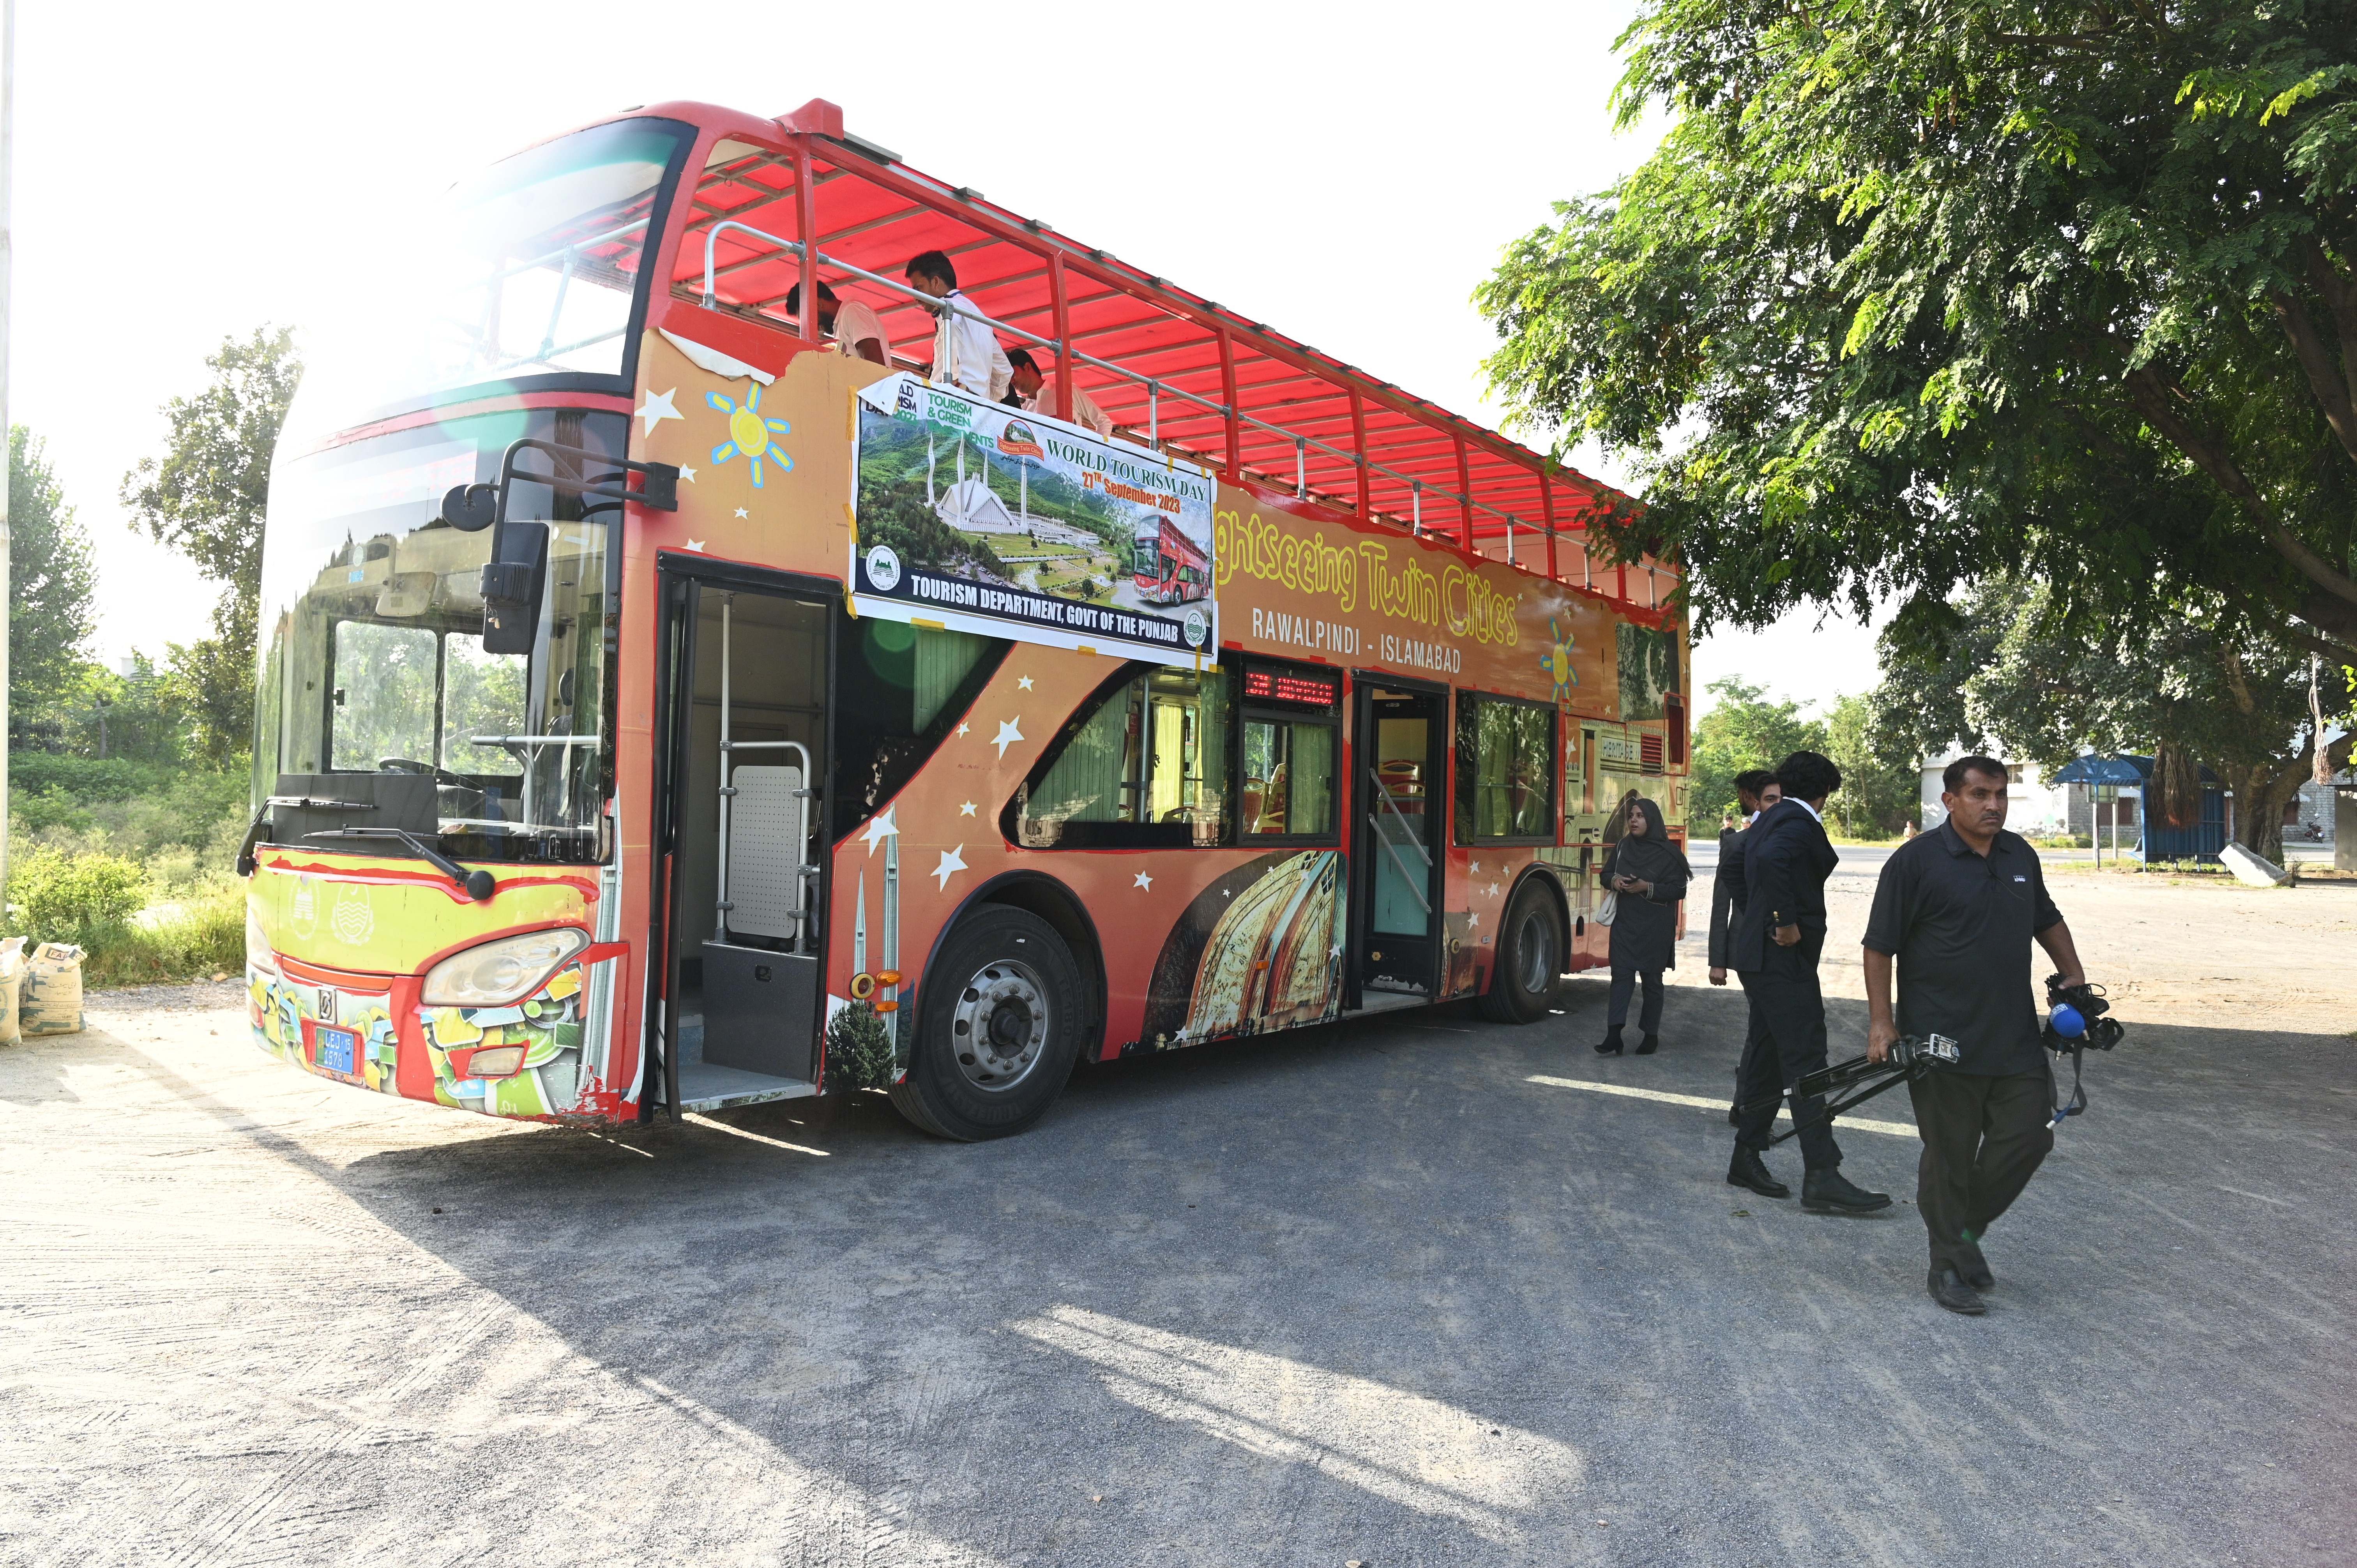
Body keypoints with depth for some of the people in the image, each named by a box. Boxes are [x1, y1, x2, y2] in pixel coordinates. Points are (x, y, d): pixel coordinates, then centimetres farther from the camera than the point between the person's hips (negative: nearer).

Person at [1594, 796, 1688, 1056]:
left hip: (1655, 928, -3)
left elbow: (1679, 889, -8)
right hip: (1625, 923, 3)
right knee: (1621, 975, -3)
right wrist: (1614, 881, -7)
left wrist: (1648, 888, -20)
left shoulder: (1668, 853, -7)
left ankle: (1651, 1035, 17)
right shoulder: (1623, 847, 7)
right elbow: (1606, 874, 16)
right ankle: (1613, 1036, -7)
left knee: (1652, 980, 6)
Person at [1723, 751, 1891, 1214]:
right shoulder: (1801, 823, -13)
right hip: (1783, 956, -10)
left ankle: (1746, 1159, 22)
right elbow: (1770, 859, -33)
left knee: (1772, 1056, 15)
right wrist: (1787, 922, -25)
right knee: (1805, 1060, -10)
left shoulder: (1766, 822, 16)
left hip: (1760, 953, 10)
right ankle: (1822, 1177, -10)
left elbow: (1743, 871, 28)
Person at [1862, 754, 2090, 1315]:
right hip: (1945, 1044, -6)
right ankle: (1948, 1267, 16)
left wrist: (2075, 978, 17)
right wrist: (1881, 1023, -12)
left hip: (2016, 1039, 6)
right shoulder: (1916, 861, -10)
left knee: (2028, 1138, 6)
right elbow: (1880, 947, -9)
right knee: (1949, 1156, 3)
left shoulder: (2020, 856, 10)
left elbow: (2047, 921, 27)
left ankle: (1965, 1225, 28)